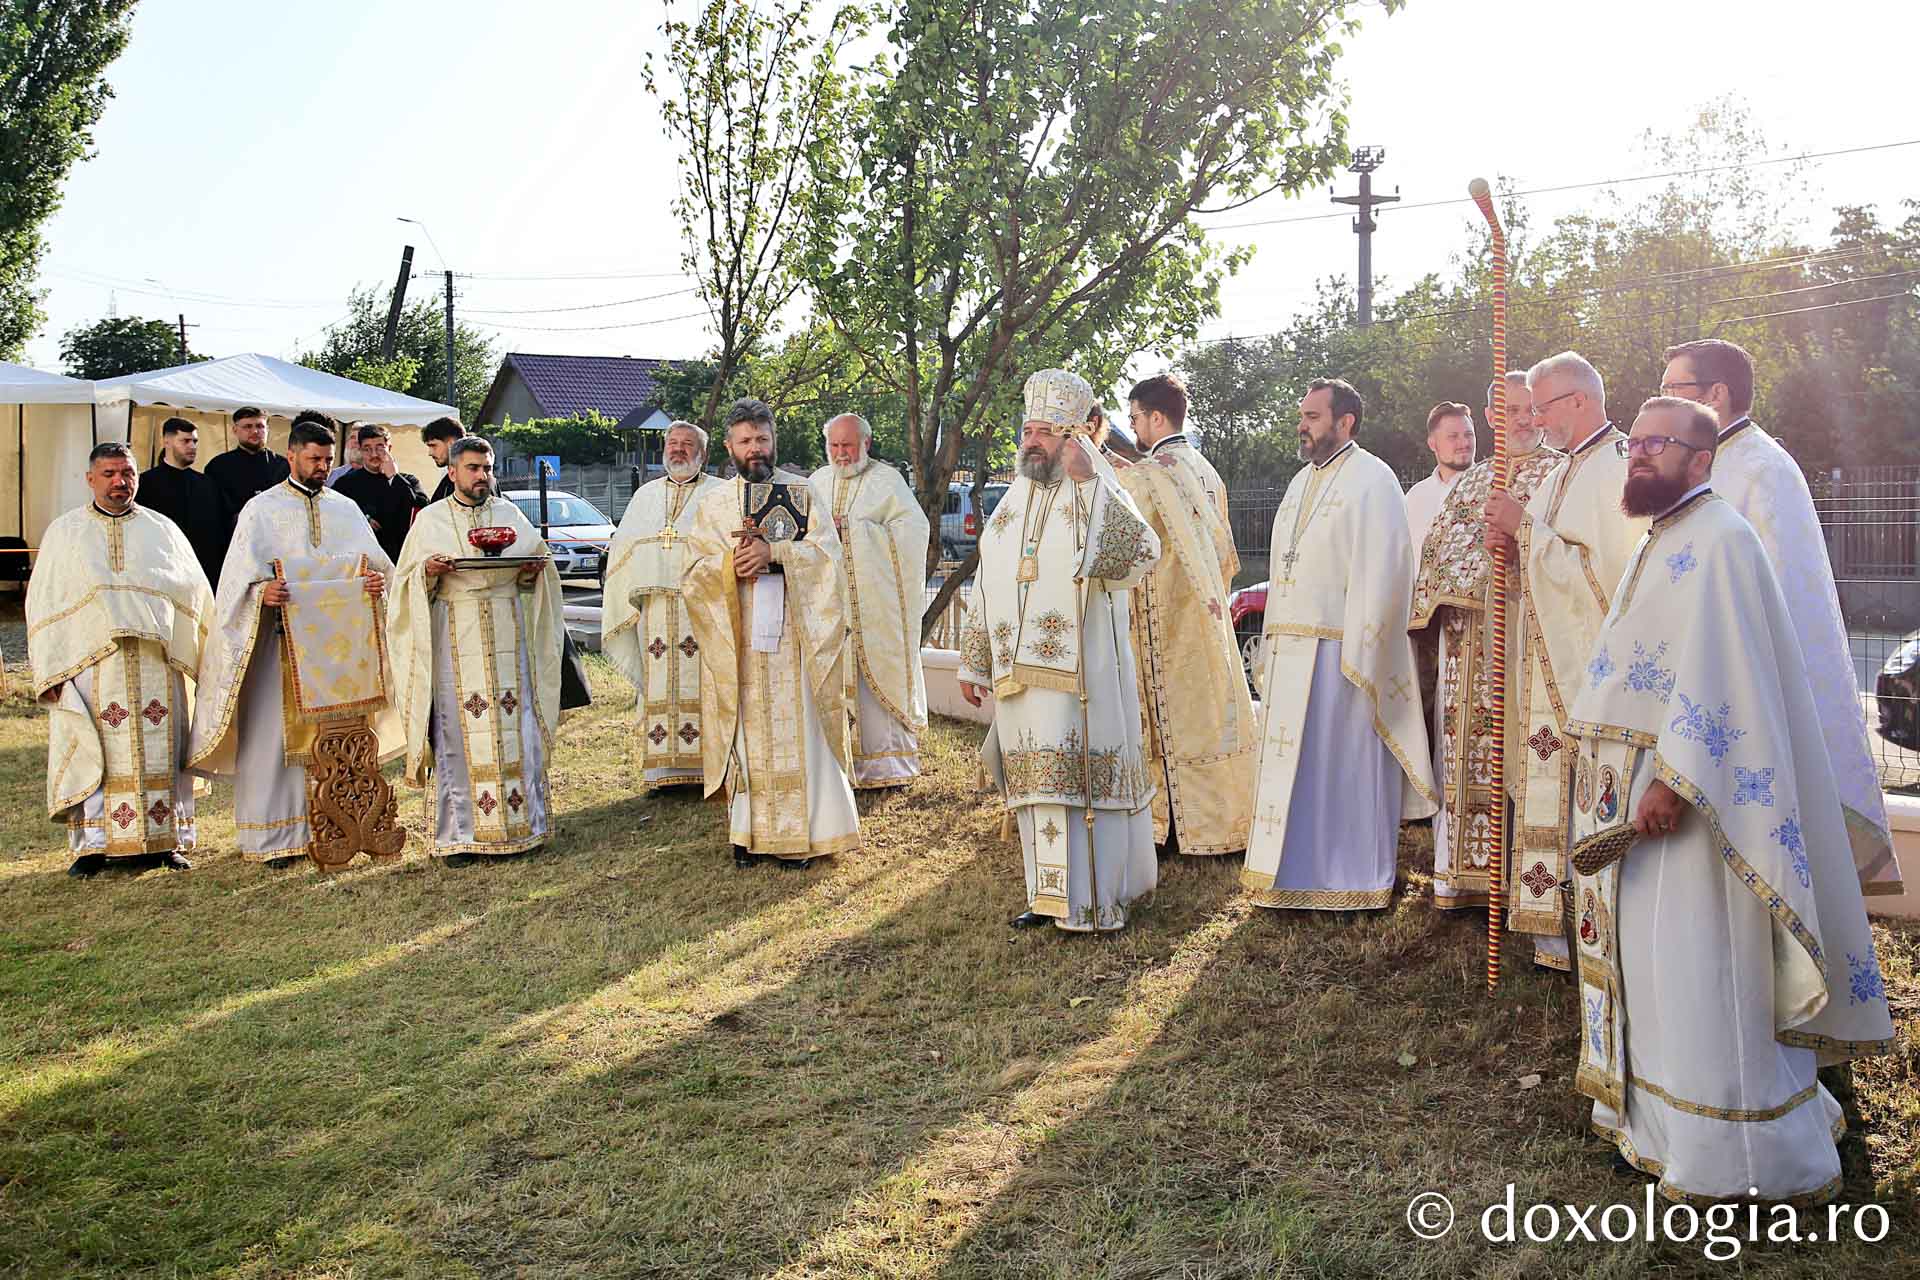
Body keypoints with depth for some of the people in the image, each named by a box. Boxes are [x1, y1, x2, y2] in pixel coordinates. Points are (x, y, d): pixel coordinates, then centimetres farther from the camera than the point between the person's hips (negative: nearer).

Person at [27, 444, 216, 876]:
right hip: (89, 664, -1)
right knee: (92, 754, -4)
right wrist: (50, 670, -2)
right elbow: (43, 603, 8)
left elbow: (196, 593, 13)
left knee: (159, 753, 0)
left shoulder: (163, 530, 13)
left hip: (156, 662, 1)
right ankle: (94, 845, 1)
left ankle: (164, 841, 6)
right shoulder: (64, 532, 11)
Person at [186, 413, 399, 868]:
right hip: (280, 638, -4)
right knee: (275, 734, -4)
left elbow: (373, 561, 9)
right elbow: (240, 577, -5)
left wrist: (377, 579, -14)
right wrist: (262, 592, -26)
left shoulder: (345, 510, 13)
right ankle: (275, 836, 1)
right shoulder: (262, 510, 2)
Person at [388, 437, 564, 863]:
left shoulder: (510, 514, 13)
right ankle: (459, 834, 2)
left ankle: (522, 822, 9)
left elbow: (533, 570, 17)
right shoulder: (431, 520, 8)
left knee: (514, 727, 1)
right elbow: (408, 580, 8)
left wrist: (533, 569, -6)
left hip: (507, 634, 2)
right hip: (455, 639, -2)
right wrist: (429, 570, -13)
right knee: (458, 731, -3)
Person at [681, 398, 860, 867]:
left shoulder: (802, 492, 9)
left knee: (798, 732, -1)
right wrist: (734, 560, -16)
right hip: (738, 639, 1)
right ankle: (748, 831, 7)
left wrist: (771, 552, -18)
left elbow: (826, 550, -4)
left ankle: (798, 834, 4)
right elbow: (695, 574, 3)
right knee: (747, 734, 0)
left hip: (795, 635, 0)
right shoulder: (714, 504, 10)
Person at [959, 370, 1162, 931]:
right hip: (1020, 673, 6)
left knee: (1083, 780, -5)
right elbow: (985, 590, 20)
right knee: (1039, 782, 10)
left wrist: (1089, 481, -26)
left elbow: (1142, 553, -23)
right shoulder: (1011, 506, 16)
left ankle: (1095, 901, 4)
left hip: (1080, 671, -6)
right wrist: (973, 663, 18)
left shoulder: (1095, 497, -4)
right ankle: (1051, 895, 19)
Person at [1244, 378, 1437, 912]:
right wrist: (1275, 650, 12)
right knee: (1296, 763, 12)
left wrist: (1358, 659, -21)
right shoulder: (1301, 482, 17)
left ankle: (1354, 879, 11)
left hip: (1338, 651, -8)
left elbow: (1380, 572, -16)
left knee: (1343, 765, 0)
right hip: (1292, 652, 8)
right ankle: (1299, 872, 23)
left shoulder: (1372, 480, -9)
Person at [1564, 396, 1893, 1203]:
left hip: (1685, 798, -10)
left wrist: (1673, 779, -27)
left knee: (1699, 969, -4)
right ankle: (1651, 1112, 28)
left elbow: (1717, 673, -22)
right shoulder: (1659, 545, 18)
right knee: (1646, 955, 16)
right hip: (1632, 788, 10)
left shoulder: (1719, 540, -13)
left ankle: (1734, 1156, 7)